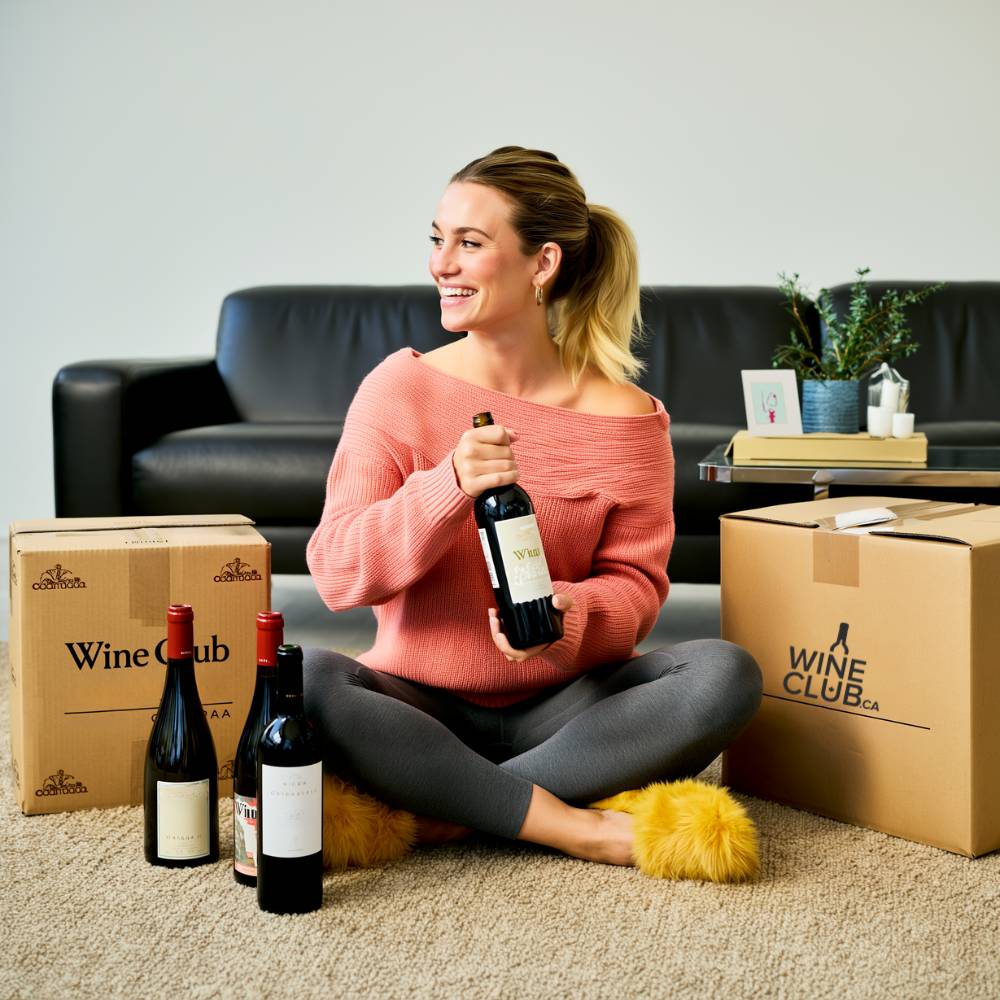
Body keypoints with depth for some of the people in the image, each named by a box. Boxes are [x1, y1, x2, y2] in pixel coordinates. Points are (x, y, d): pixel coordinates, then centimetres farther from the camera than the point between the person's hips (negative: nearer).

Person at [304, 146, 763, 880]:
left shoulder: (626, 418, -3)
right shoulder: (400, 387, -3)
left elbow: (635, 584, 0)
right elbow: (336, 572, -9)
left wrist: (572, 615, -24)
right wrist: (449, 488, -25)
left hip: (562, 706, 1)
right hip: (421, 704, -1)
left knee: (726, 674, -24)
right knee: (306, 681, -31)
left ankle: (439, 808, -22)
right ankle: (573, 827, -25)